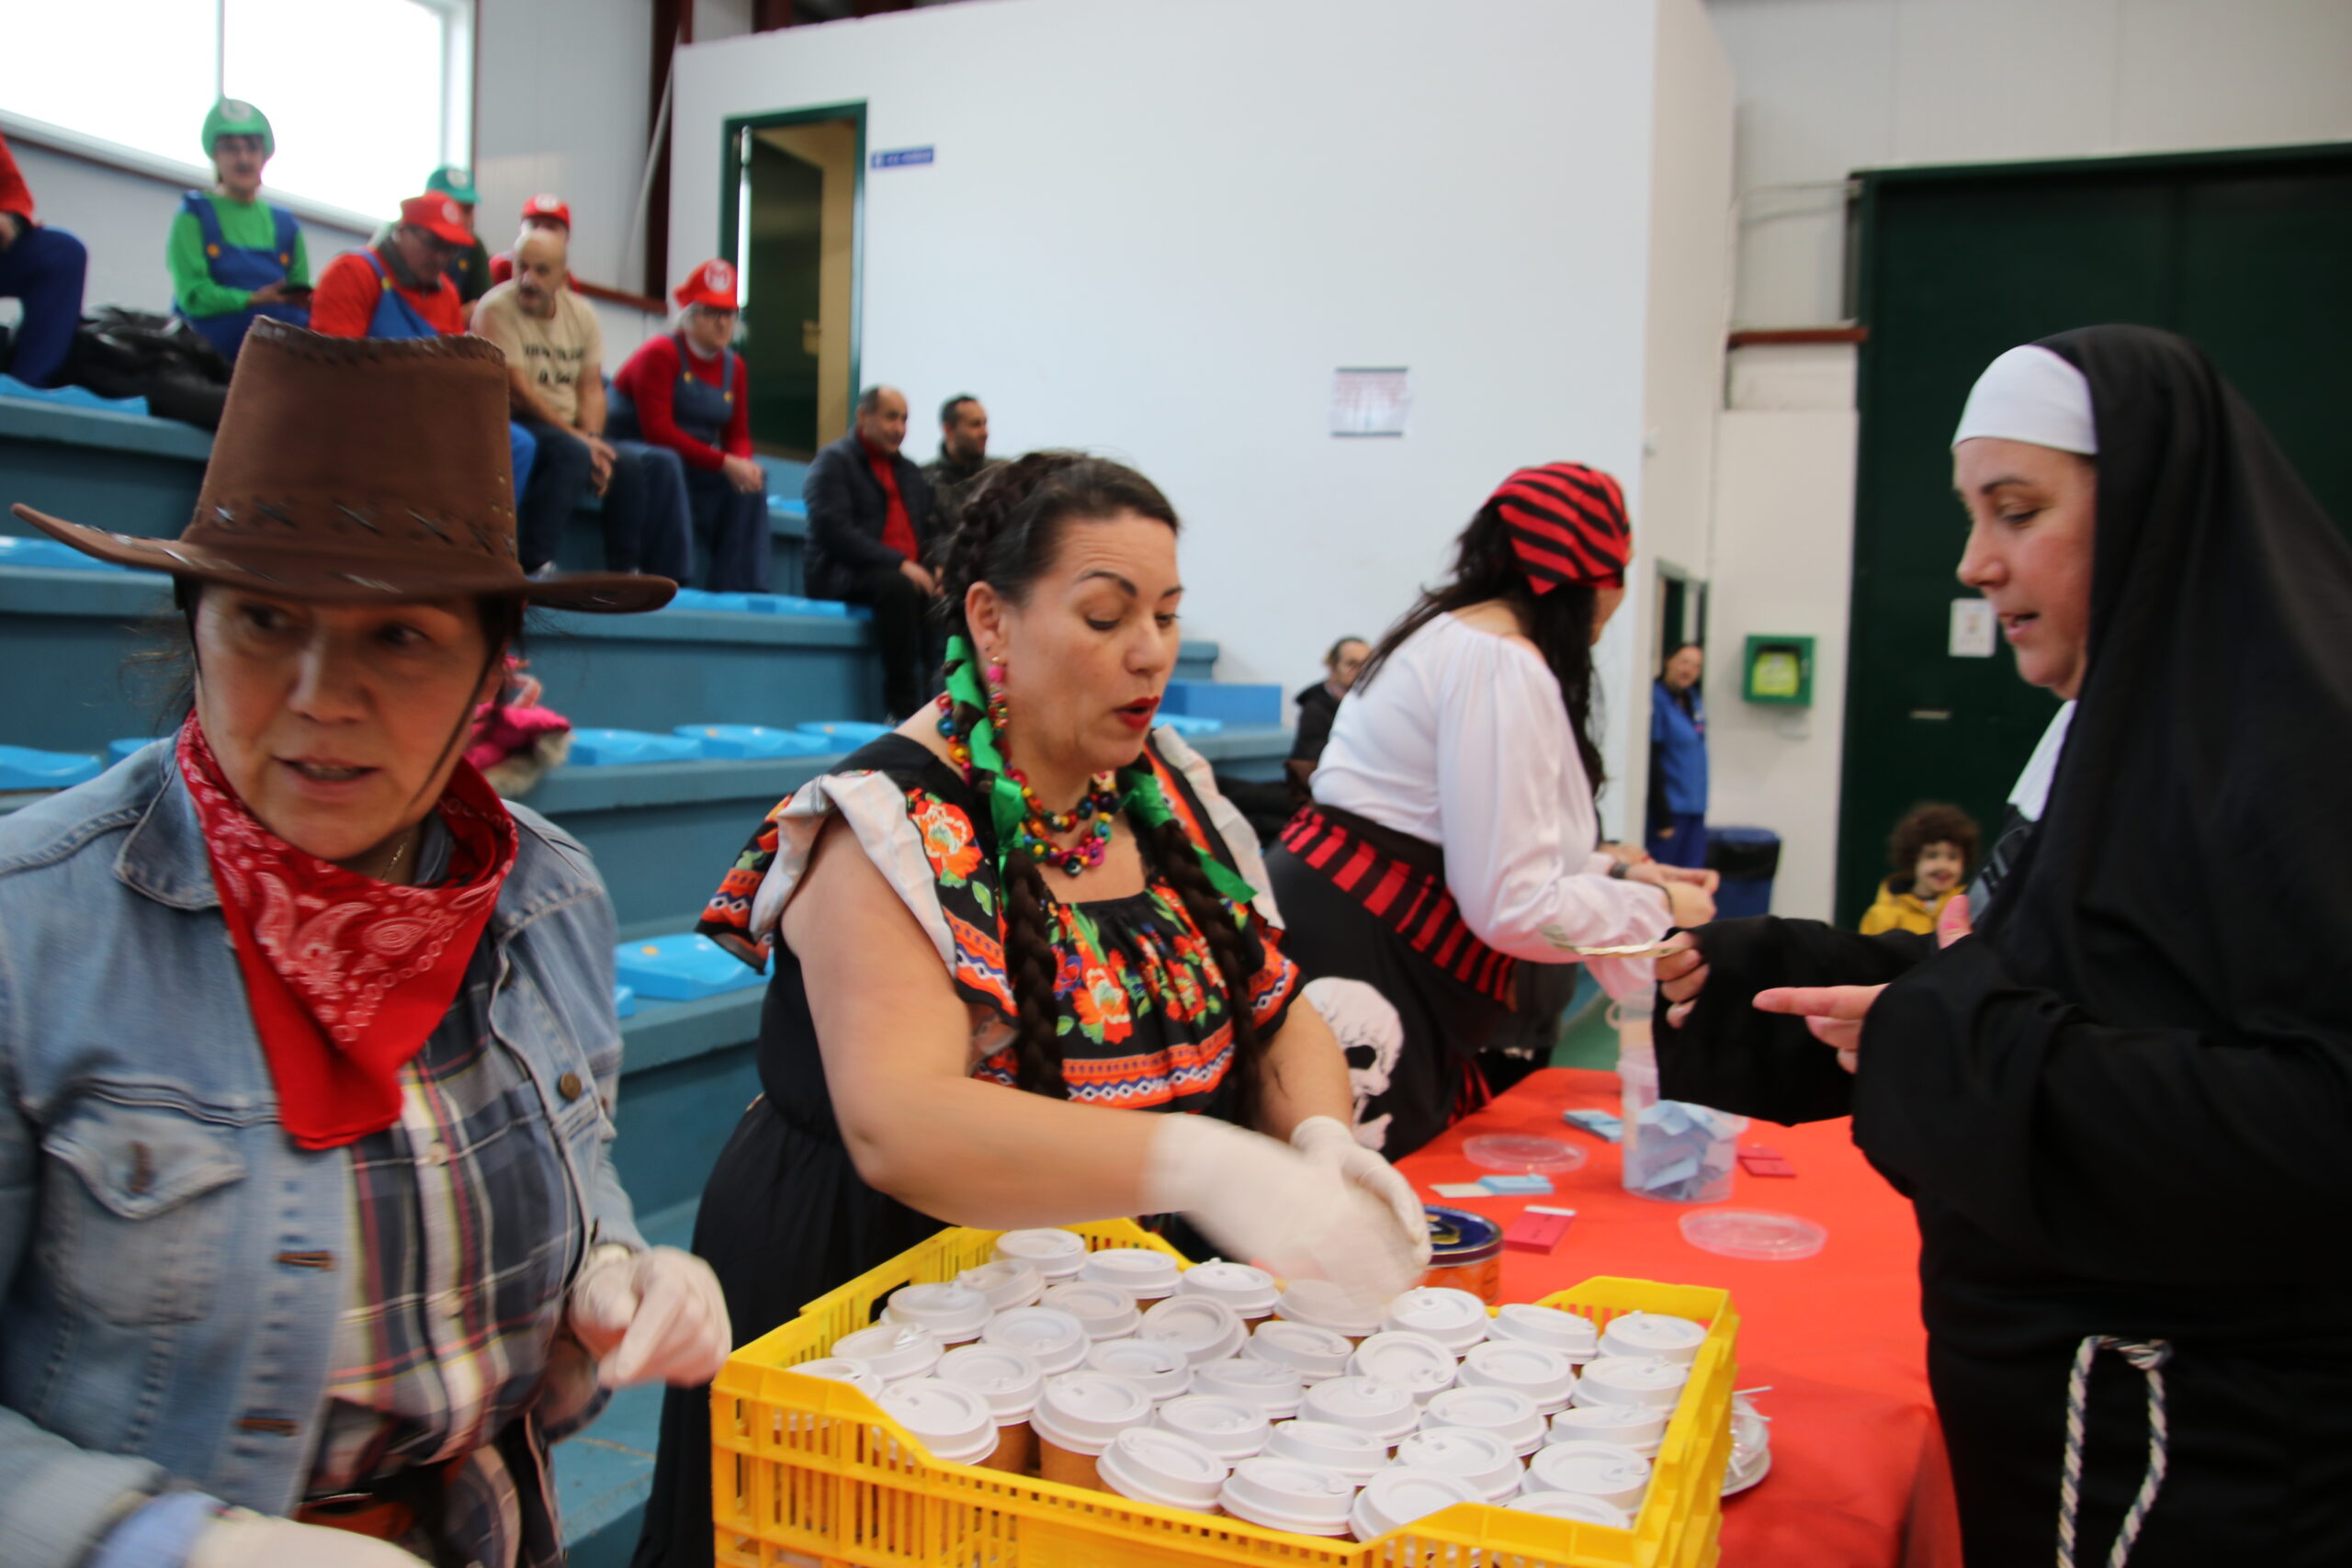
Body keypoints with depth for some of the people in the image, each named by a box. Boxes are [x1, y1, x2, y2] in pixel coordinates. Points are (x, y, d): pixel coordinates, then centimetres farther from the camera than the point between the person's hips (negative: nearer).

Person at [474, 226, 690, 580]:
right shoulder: (496, 308, -8)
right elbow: (517, 390, -15)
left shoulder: (581, 313, 10)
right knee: (571, 453, -36)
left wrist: (593, 440, -13)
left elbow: (591, 389, 6)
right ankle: (532, 566, -29)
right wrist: (576, 437, -19)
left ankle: (668, 580, -6)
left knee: (660, 464, -7)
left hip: (572, 433, 6)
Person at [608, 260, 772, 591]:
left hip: (696, 470, 6)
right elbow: (658, 432, -20)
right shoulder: (660, 354, -10)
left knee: (752, 478, -16)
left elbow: (738, 436, 9)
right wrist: (724, 463, -25)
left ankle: (745, 589, -21)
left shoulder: (734, 367, 11)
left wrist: (745, 462, -17)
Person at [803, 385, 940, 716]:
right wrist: (898, 563, -21)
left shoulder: (910, 473, 24)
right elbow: (834, 530, -12)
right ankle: (901, 706, -34)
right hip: (844, 576, -6)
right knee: (898, 586, -37)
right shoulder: (834, 461, 2)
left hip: (909, 573, 6)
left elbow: (932, 533, 22)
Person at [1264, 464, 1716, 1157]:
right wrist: (1656, 907, -3)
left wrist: (1615, 872, 24)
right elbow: (1511, 906, -19)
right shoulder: (1503, 663, -15)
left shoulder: (1458, 636, 17)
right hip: (1357, 955, -11)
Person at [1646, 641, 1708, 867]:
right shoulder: (1657, 699, -14)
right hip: (1669, 806, -8)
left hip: (1695, 806, 8)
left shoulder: (1694, 700, 10)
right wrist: (1662, 818, -17)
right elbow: (1652, 760, -16)